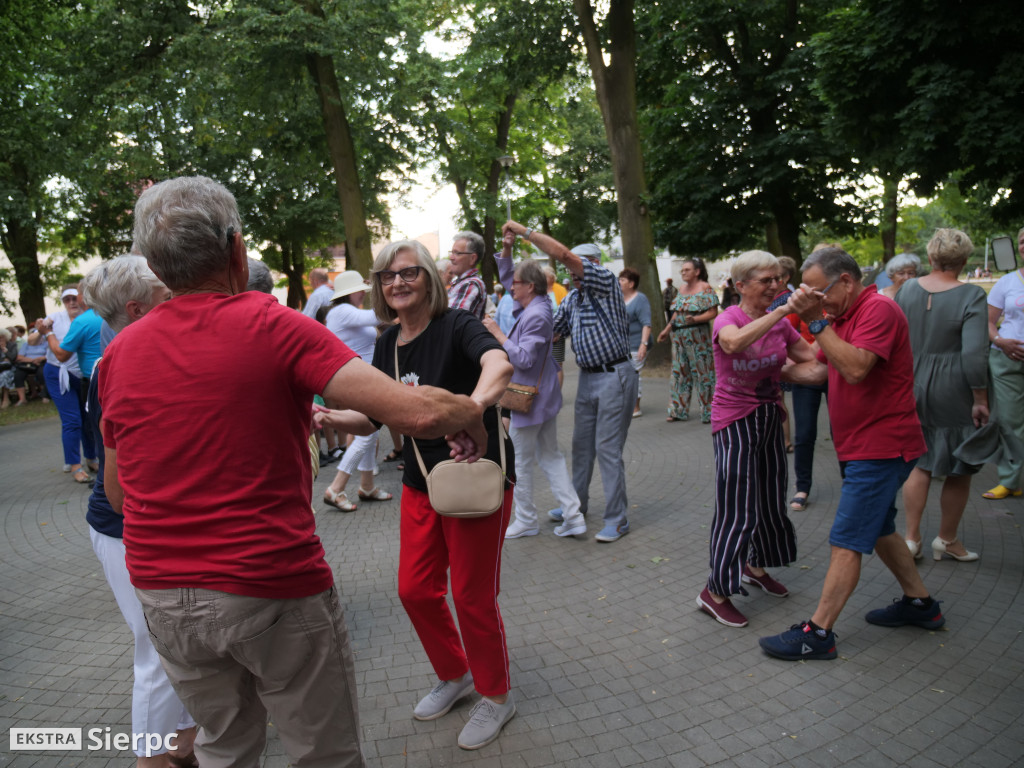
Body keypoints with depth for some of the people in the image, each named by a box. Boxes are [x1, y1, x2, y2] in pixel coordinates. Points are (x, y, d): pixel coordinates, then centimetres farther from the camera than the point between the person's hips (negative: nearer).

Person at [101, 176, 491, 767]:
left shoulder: (120, 352, 2)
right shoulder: (278, 326, -14)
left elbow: (117, 494, 13)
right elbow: (417, 412, -24)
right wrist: (471, 415, -2)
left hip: (164, 600, 6)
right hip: (274, 590, -5)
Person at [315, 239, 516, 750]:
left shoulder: (456, 326, -17)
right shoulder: (388, 344, 4)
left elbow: (499, 363, -39)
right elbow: (372, 419, 9)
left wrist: (475, 403, -60)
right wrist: (331, 418, -12)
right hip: (419, 484, 7)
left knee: (472, 596, 5)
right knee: (415, 589, 14)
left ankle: (496, 696, 30)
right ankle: (455, 676, 40)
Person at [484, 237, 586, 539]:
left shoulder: (536, 316, -22)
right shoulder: (535, 305, 7)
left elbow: (523, 358, -27)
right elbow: (504, 275, 18)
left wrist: (498, 333, -21)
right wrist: (506, 249, 4)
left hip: (530, 398, -10)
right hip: (544, 396, 10)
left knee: (522, 462, 5)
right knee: (550, 456, 14)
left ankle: (526, 520, 19)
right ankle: (573, 516, 13)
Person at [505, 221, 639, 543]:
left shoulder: (606, 282, -11)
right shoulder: (572, 299, 13)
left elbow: (563, 253, -21)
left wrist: (524, 231, -16)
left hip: (614, 376, -8)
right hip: (587, 378, 8)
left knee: (608, 449, -5)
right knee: (581, 445, 16)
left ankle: (617, 519, 6)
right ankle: (576, 505, 31)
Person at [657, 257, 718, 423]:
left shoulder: (705, 288, -7)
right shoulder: (682, 288, 14)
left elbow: (713, 312, -14)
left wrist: (695, 319, -28)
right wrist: (667, 329, 16)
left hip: (698, 336, -7)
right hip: (679, 336, 7)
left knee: (702, 372, -2)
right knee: (679, 372, 9)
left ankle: (708, 412, 7)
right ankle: (679, 411, 17)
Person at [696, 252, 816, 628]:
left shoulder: (780, 323, 3)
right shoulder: (728, 319, -16)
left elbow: (812, 357, 10)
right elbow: (735, 342, -40)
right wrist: (783, 311, -43)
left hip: (769, 418, 7)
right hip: (735, 422, -7)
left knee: (770, 499, 18)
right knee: (738, 509, -6)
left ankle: (756, 567, 41)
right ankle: (715, 592, 8)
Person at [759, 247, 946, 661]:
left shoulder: (879, 309, -17)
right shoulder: (843, 316, 14)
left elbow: (855, 369, -31)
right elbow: (823, 371, 22)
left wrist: (817, 321, -29)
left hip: (880, 447, -11)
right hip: (862, 445, 11)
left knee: (847, 541, -8)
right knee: (877, 529, 21)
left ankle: (817, 633, -4)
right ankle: (920, 603, 37)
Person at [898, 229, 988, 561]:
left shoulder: (907, 289, 0)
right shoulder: (971, 296, -14)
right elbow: (974, 355, -20)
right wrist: (981, 401, -11)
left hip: (913, 387, 4)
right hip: (953, 395, -4)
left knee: (919, 463, 15)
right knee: (959, 471, 12)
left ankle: (912, 538, 15)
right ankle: (947, 540, 25)